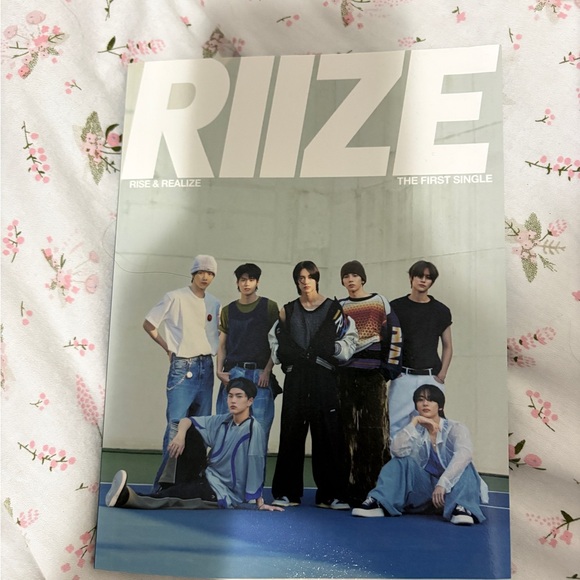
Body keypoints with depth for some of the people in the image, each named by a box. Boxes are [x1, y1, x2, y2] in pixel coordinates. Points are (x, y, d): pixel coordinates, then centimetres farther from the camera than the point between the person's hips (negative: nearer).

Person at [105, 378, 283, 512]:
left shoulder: (253, 429, -15)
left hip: (223, 493, -7)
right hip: (206, 477, 7)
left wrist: (258, 501, -17)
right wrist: (180, 435, -17)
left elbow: (255, 466, -17)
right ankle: (169, 488, -15)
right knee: (189, 430, -6)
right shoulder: (222, 421, 5)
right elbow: (186, 420, 6)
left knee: (176, 495, -33)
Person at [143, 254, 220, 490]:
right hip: (182, 367, -5)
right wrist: (168, 348, 1)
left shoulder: (214, 304, 10)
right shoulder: (175, 298, -5)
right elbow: (148, 324, 2)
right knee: (176, 424, -8)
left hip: (206, 367, 5)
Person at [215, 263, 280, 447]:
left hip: (260, 374, -2)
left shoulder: (269, 307, 5)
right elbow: (222, 345, 14)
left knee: (259, 426, -4)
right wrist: (219, 370, 0)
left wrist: (267, 371, -7)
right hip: (233, 373, 3)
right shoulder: (228, 310, 14)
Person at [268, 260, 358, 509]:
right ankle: (288, 492, 10)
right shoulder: (288, 311, 14)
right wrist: (298, 357, -4)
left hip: (324, 379, -2)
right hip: (295, 379, 2)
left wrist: (320, 354, -11)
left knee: (328, 435, -3)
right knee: (291, 434, 2)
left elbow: (348, 340, 0)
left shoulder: (333, 309, 6)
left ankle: (329, 494, 4)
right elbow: (276, 342, 12)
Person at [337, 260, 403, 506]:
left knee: (375, 429, -4)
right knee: (350, 430, 3)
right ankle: (353, 484, 10)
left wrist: (390, 367, -5)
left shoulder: (380, 301, 5)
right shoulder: (339, 307, 12)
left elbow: (394, 334, 1)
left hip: (373, 372, -2)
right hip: (346, 374, 2)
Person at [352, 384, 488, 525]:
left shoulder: (456, 428, -9)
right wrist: (414, 422, -23)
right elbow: (398, 451, -20)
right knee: (403, 461, -17)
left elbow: (464, 454, -31)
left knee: (464, 465, -28)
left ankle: (461, 507, -45)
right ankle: (379, 503, -27)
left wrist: (443, 483, -43)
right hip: (424, 489, 3)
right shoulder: (415, 432, 1)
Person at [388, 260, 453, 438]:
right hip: (403, 376, -1)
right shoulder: (396, 307, 2)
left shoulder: (441, 310, 7)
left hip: (431, 378, 2)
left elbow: (447, 346, 12)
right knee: (395, 425, -3)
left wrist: (442, 374, 1)